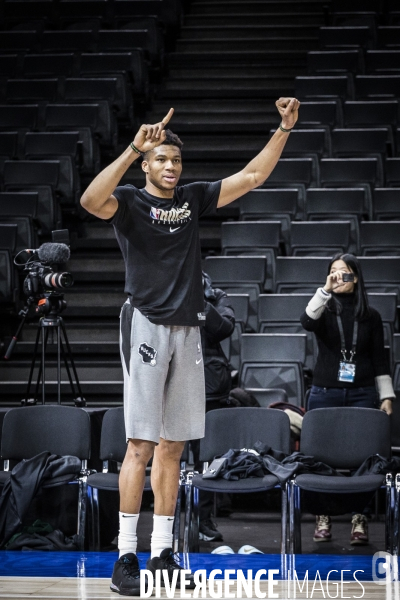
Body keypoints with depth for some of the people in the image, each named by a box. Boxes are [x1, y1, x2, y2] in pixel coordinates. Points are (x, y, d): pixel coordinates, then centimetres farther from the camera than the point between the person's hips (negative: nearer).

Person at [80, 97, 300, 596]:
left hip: (186, 328, 6)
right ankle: (125, 558, -7)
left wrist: (285, 128, 5)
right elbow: (90, 200, -25)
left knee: (173, 444, 8)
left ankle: (161, 555, 14)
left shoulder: (194, 198, 14)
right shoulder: (128, 200, -2)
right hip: (146, 325, -6)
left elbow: (252, 176, 15)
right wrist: (132, 150, -33)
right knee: (141, 443, -10)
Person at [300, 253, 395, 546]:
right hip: (325, 393, 0)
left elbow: (379, 359, 8)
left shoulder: (371, 316, 7)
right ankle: (323, 519, 10)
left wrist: (387, 396, 3)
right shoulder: (325, 310, 5)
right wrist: (326, 289, -23)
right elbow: (307, 322, -19)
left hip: (361, 394, 0)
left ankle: (360, 521, 1)